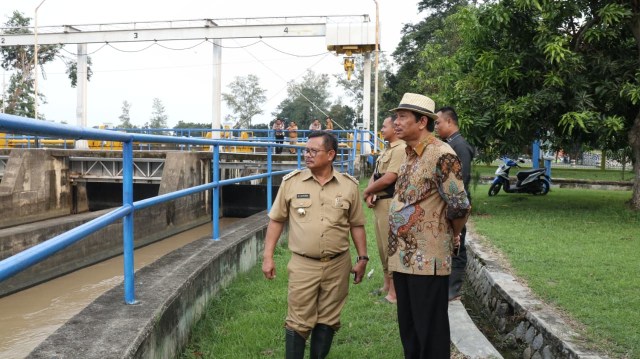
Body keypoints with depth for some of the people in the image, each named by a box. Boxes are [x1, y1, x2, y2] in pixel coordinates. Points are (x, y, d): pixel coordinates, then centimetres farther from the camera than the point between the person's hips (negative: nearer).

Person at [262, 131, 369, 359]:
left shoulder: (349, 185, 0)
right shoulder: (291, 182, -3)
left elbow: (356, 225, 8)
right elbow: (276, 220, 3)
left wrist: (362, 258, 5)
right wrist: (268, 256, -1)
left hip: (338, 265, 2)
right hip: (303, 265, -1)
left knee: (327, 321, 13)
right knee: (298, 323, 4)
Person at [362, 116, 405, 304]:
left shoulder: (400, 149, -16)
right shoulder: (386, 150, 17)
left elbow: (388, 179, -21)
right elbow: (375, 175, 15)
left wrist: (366, 191, -7)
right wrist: (370, 194, -4)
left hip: (390, 203, -10)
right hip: (379, 202, 10)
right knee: (383, 246, 17)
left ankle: (394, 292, 2)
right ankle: (386, 284, 28)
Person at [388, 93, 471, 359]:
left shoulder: (441, 155, -16)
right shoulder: (410, 154, 12)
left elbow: (459, 206, -19)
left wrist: (451, 236, -2)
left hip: (427, 258, -9)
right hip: (403, 256, 9)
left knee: (430, 331, 3)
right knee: (408, 327, 18)